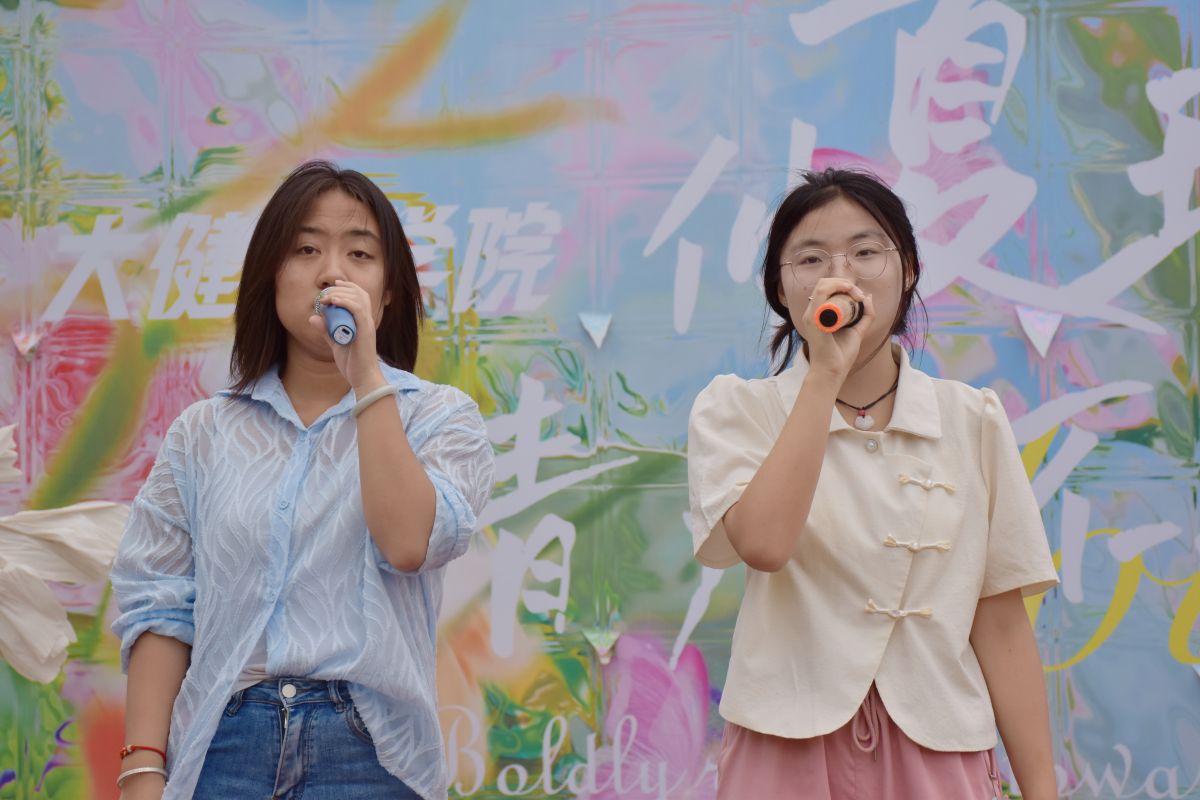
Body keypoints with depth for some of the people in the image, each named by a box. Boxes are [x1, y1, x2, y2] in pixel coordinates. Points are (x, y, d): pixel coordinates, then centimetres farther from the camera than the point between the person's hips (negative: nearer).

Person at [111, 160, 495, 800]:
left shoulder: (438, 416, 4)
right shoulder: (204, 433, 9)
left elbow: (409, 543, -14)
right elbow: (160, 606, 4)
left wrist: (365, 376, -13)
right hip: (222, 748, 2)